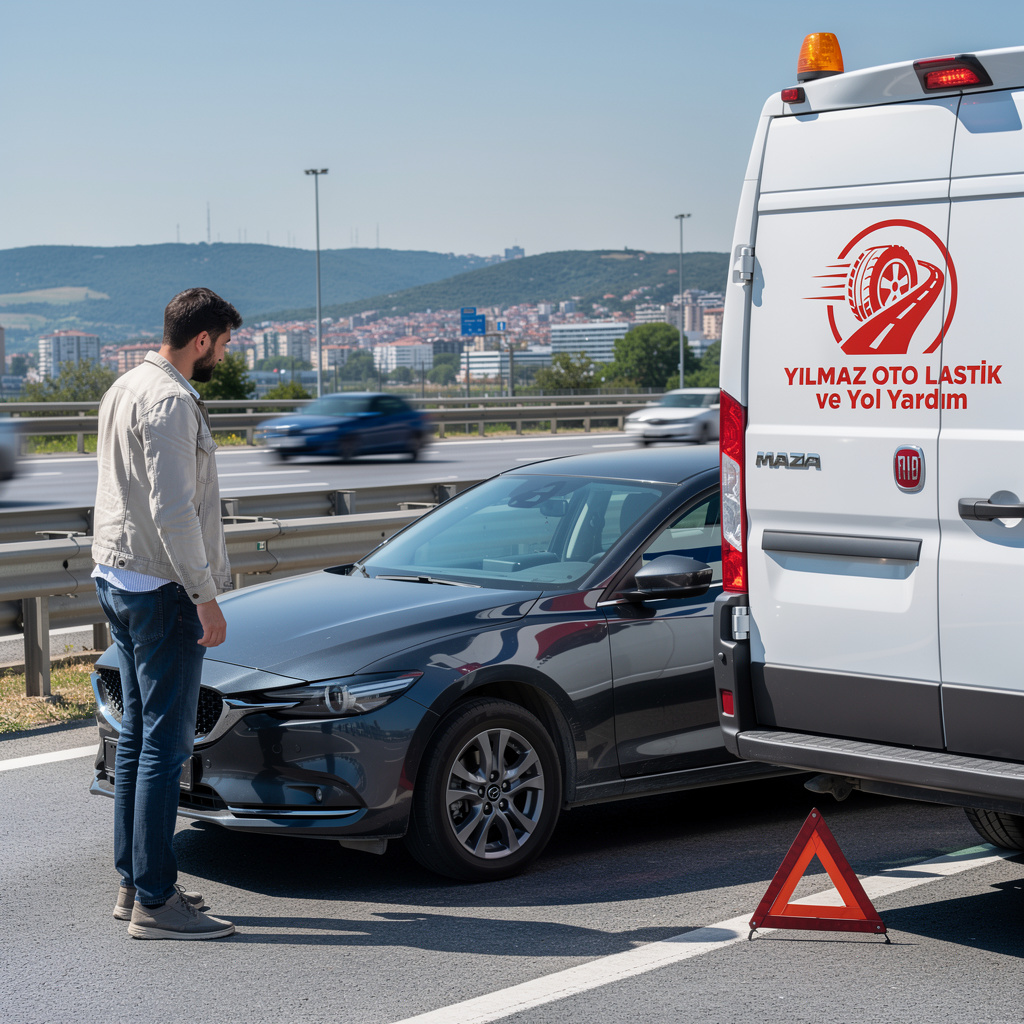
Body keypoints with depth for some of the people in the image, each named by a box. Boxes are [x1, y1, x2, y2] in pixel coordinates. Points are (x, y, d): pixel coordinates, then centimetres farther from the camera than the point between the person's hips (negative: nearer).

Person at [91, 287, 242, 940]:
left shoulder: (125, 388, 15)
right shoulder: (169, 402, -17)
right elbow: (172, 511, -22)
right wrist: (206, 596, -18)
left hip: (116, 579, 10)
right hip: (161, 589, -10)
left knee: (138, 735, 14)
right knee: (166, 743, -7)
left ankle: (133, 883, 21)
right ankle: (155, 902, -4)